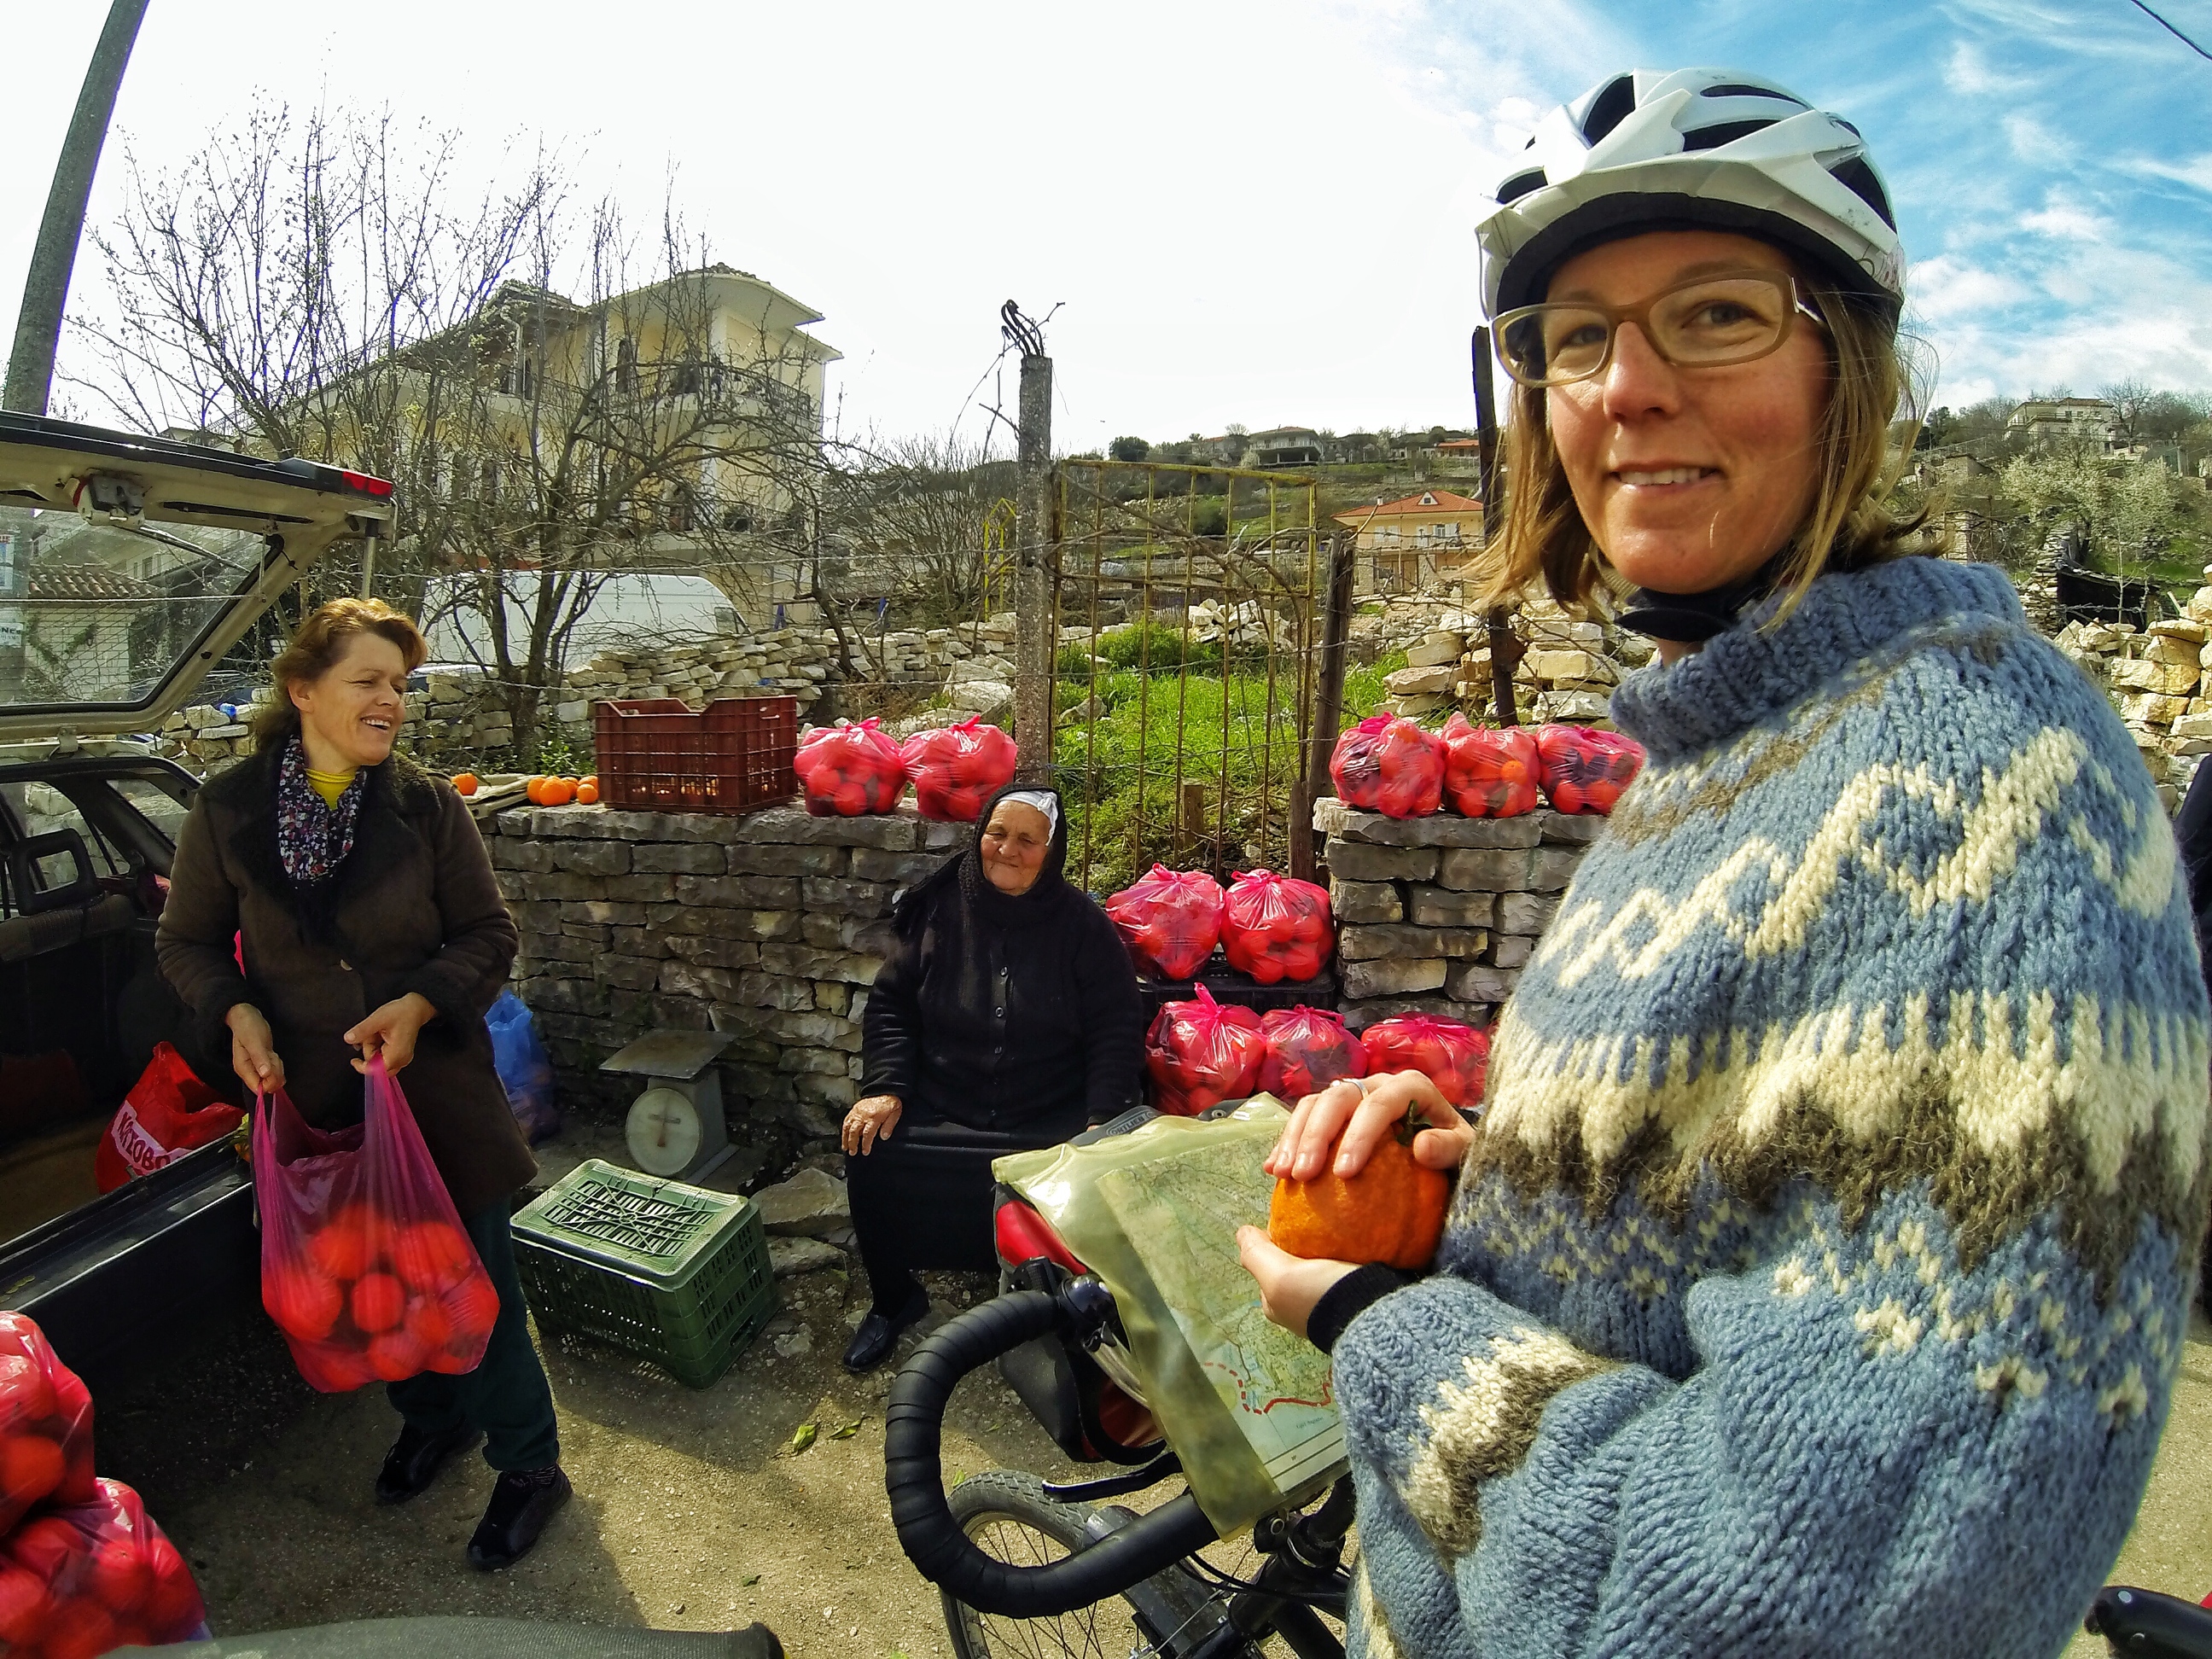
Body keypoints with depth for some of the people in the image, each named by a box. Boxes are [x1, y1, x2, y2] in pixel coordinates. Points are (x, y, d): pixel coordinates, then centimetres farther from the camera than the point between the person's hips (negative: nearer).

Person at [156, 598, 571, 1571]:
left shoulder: (427, 805, -7)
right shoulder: (226, 810, -4)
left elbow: (488, 934, -3)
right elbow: (188, 942, 7)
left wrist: (421, 1002, -20)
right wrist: (237, 1012, -12)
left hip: (435, 1085, -2)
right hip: (312, 1098, 2)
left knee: (475, 1277, 5)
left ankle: (528, 1464, 25)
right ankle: (431, 1418, 46)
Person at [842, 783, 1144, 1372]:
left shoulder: (1083, 927, -3)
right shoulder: (937, 911, 3)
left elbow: (1117, 1032, -3)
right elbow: (891, 1004, 7)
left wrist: (1103, 1122, -16)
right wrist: (885, 1087, -7)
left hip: (1049, 1120, -2)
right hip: (940, 1111, 2)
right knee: (870, 1156, -21)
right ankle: (892, 1299, 9)